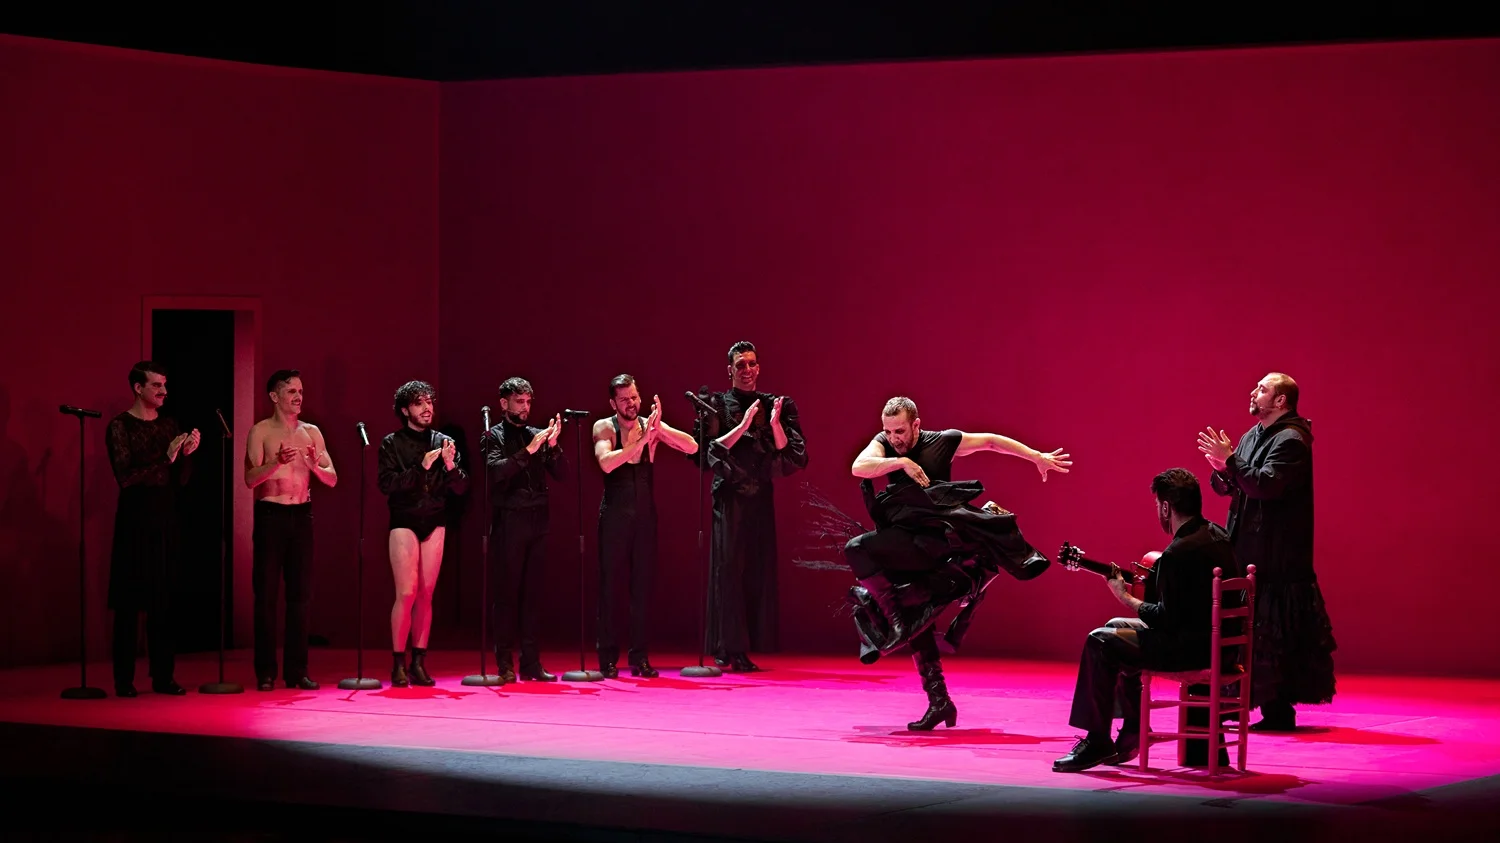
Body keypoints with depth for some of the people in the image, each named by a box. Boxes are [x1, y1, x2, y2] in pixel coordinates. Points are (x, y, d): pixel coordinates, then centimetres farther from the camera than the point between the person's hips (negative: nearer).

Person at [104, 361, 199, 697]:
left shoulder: (169, 426, 12)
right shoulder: (120, 426, -4)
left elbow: (181, 480, 11)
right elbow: (125, 477, -14)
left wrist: (186, 454, -7)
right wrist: (165, 458, -19)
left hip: (165, 522, 5)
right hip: (134, 522, -5)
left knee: (163, 602, 4)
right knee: (129, 602, -4)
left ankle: (163, 676, 8)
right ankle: (124, 679, -2)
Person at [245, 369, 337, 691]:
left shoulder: (311, 432, 11)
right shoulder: (261, 431, -1)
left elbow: (332, 479, 7)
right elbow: (250, 478, -11)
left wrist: (315, 465, -13)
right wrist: (277, 461, -26)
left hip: (302, 515, 4)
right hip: (270, 514, -4)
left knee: (301, 593, 3)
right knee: (266, 593, -3)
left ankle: (297, 670, 8)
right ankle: (265, 672, 0)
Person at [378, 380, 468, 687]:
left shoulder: (443, 442, 9)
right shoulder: (392, 443, 0)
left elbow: (461, 487, 4)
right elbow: (387, 485, -11)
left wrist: (451, 466, -15)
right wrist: (421, 468, -19)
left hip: (435, 523, 3)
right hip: (404, 523, -3)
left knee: (426, 595, 2)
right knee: (406, 594, -10)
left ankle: (419, 662, 7)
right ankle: (398, 664, -5)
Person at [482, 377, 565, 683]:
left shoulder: (537, 435, 14)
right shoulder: (493, 437, 1)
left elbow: (559, 473, 8)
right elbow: (497, 471, -15)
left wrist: (553, 446, -8)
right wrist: (528, 450, -21)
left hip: (537, 520, 4)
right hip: (508, 520, -4)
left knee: (533, 592, 4)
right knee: (506, 592, -4)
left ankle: (531, 662, 6)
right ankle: (505, 663, -2)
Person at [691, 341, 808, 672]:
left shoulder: (774, 405, 10)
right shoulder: (716, 404, 3)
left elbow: (789, 454, 2)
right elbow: (713, 449, -8)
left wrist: (775, 423, -13)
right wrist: (743, 425, -17)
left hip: (761, 498, 3)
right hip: (729, 498, -3)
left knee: (759, 570, 1)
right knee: (728, 568, -8)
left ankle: (743, 649, 4)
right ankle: (727, 649, -9)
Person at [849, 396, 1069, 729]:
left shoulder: (943, 442, -1)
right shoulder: (883, 444, 4)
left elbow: (991, 441, 9)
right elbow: (858, 468, -15)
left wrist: (1038, 457, 9)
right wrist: (902, 463, -24)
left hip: (942, 537, -3)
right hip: (908, 545, 3)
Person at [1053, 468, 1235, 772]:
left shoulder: (1178, 552, -22)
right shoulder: (1218, 535, 8)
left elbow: (1167, 619, -20)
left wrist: (1125, 597, -7)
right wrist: (1156, 573, 15)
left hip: (1192, 647, -10)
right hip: (1219, 641, 10)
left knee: (1100, 643, -8)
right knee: (1117, 628, 22)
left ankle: (1097, 741, -2)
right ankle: (1131, 733, 24)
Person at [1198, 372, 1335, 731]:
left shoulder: (1290, 441, -11)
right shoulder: (1252, 436, 17)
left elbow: (1267, 484, -25)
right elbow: (1227, 487, 17)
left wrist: (1231, 461, -21)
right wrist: (1221, 470, -4)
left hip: (1275, 556, -9)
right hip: (1245, 548, 9)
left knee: (1272, 631, -8)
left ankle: (1279, 711, -5)